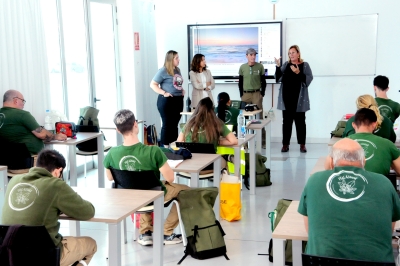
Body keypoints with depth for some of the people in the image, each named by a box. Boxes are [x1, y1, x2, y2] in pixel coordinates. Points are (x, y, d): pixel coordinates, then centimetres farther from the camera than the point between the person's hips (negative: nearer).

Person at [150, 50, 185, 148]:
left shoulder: (177, 70, 12)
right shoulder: (163, 71, -11)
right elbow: (153, 84, -11)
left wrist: (182, 90, 8)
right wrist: (164, 93, -19)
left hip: (178, 100, 7)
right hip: (167, 101, -7)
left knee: (175, 124, 12)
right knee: (167, 124, -1)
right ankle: (166, 147, 7)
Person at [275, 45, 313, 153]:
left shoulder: (305, 65, 3)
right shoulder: (285, 65, 12)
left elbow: (309, 79, -7)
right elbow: (278, 79, 5)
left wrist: (298, 73, -19)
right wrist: (278, 67, -9)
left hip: (299, 98, -2)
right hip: (286, 98, 3)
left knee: (300, 121, 2)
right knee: (286, 121, 4)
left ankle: (302, 144, 8)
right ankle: (285, 144, 9)